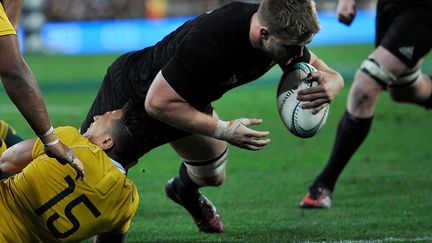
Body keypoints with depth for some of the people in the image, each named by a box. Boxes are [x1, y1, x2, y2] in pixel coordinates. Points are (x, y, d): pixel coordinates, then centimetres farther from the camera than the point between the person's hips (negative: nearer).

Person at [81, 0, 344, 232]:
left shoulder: (285, 34, -21)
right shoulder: (208, 40, -44)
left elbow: (329, 74, -5)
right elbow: (157, 102, -34)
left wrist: (328, 87, -31)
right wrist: (224, 130, -32)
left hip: (188, 100, 7)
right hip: (131, 95, -7)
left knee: (212, 177, 18)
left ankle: (184, 190, 53)